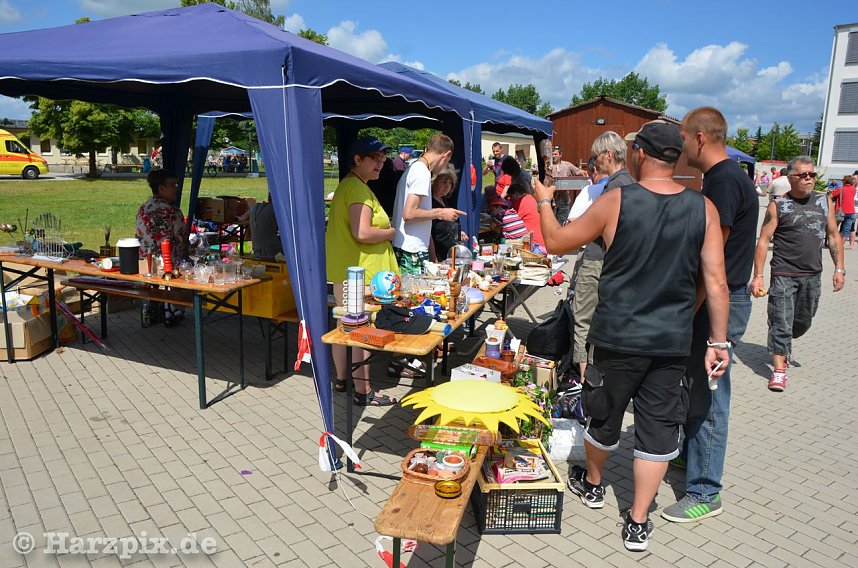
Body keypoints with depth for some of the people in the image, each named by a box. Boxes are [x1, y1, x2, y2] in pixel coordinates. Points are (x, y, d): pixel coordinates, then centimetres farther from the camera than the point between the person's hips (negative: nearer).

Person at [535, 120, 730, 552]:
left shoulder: (616, 201, -10)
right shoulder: (703, 208, -4)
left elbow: (556, 242, -1)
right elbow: (715, 282, -5)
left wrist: (543, 200, 15)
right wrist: (718, 342, 3)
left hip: (618, 337, -1)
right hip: (673, 342, 2)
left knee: (604, 416, 19)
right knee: (658, 429, 12)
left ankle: (592, 484, 44)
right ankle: (638, 524, 21)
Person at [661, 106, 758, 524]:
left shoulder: (724, 181, -20)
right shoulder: (722, 177, 13)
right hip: (715, 300, 10)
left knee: (708, 397, -2)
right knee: (696, 387, 22)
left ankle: (705, 493, 10)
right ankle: (690, 453, 40)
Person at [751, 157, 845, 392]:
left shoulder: (825, 201, 7)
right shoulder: (778, 206, -6)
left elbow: (834, 236, 12)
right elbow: (763, 240, -9)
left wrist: (839, 268, 4)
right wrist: (757, 275, -15)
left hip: (812, 275, 5)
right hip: (783, 274, -4)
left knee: (803, 322, 17)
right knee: (781, 322, -5)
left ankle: (782, 346, 44)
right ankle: (779, 369, 2)